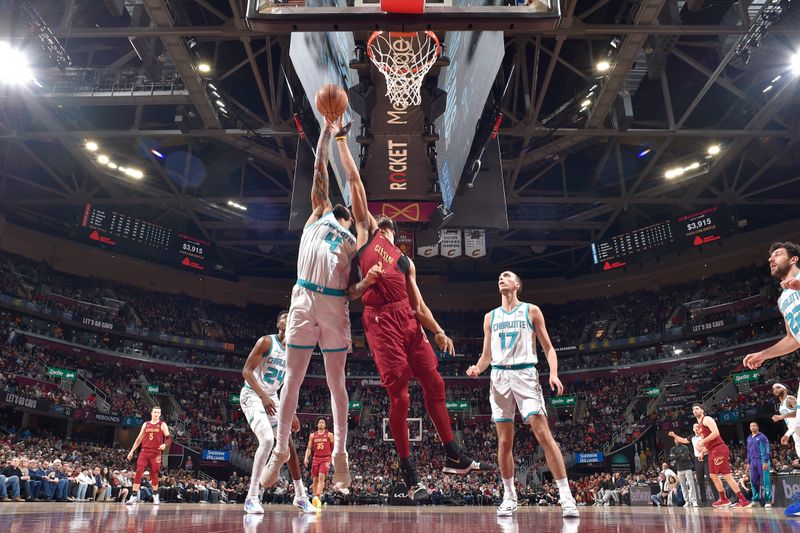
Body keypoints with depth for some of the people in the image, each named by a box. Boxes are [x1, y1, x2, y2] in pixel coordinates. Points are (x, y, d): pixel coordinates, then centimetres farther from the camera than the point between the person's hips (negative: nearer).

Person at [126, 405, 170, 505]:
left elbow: (169, 438, -5)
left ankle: (155, 496, 23)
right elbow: (139, 439, 15)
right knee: (138, 473, -10)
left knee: (154, 475, 5)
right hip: (144, 451, 3)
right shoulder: (145, 424, 11)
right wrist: (131, 451, 12)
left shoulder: (162, 425, 0)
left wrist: (165, 444, -26)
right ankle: (134, 496, -8)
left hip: (155, 453, -2)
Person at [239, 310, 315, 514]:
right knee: (267, 440, -26)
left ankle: (300, 495, 19)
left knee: (288, 443, 6)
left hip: (272, 398, 7)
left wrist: (291, 413, 12)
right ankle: (251, 497, -16)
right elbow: (246, 371, -19)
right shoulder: (267, 341, -14)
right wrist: (263, 396, -31)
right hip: (252, 395, -7)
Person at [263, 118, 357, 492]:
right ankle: (281, 449, 13)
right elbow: (320, 167, 14)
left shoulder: (355, 241, 16)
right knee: (293, 378, 3)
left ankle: (340, 453, 11)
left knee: (336, 381, 5)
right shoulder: (319, 212, 17)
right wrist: (327, 130, 11)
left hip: (334, 305, 0)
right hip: (303, 299, 0)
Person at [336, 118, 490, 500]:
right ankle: (409, 473, 6)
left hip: (408, 319, 5)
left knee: (434, 384, 5)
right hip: (381, 319, -5)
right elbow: (354, 179, 13)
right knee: (398, 394, -5)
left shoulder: (405, 260, 27)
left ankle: (453, 457, 18)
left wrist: (437, 331, 9)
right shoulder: (366, 230, 15)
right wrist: (341, 140, 13)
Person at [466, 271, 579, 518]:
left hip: (525, 374, -3)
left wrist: (554, 373, -13)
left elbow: (548, 347, 4)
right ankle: (509, 496, 16)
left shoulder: (531, 311, 7)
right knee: (504, 441, 4)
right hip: (499, 377, 3)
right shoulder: (490, 317, 16)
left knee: (544, 434, -13)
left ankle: (566, 496, -9)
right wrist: (477, 368, -4)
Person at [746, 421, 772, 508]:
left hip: (762, 461, -6)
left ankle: (768, 500, -5)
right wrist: (748, 462, 17)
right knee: (754, 481, 5)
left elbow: (767, 449, -8)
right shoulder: (749, 438, 18)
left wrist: (766, 461, -16)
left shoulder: (762, 436, -2)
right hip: (753, 462, 6)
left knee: (765, 481, -7)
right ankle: (755, 499, 12)